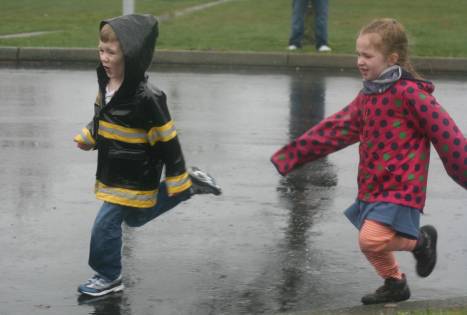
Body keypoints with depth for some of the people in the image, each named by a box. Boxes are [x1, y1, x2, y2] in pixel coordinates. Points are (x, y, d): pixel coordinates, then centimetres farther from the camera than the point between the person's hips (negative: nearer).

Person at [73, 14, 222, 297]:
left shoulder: (146, 98, -27)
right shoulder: (107, 84, -2)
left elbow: (167, 140, -21)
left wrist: (177, 180, -16)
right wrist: (87, 138, 4)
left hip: (135, 177, -9)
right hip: (114, 172, 9)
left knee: (106, 223, -6)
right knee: (136, 218, 26)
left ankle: (109, 277, 15)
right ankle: (189, 185, 36)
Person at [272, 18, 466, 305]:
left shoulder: (410, 93, -15)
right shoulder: (367, 96, 9)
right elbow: (335, 129, 14)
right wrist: (292, 155, 13)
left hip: (400, 187, -8)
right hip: (372, 185, 8)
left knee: (371, 238, -20)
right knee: (371, 243, 15)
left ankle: (420, 240, 5)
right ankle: (395, 284, 38)